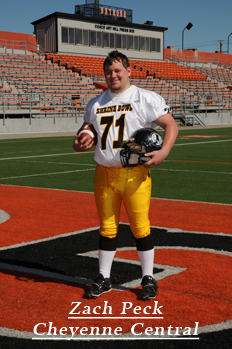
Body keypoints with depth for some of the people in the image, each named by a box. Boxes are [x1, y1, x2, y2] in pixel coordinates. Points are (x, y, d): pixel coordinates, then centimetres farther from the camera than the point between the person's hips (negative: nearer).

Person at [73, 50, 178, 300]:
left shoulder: (146, 99, -1)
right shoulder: (95, 104, 14)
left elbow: (171, 125, -3)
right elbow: (85, 135, 21)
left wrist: (163, 151, -20)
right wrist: (79, 145, -3)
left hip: (135, 174, -4)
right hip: (104, 173, 4)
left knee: (140, 227, 0)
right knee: (106, 228, 10)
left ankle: (148, 278, 16)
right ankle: (104, 278, 22)